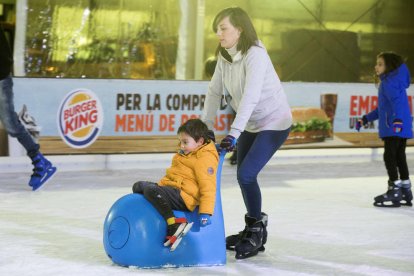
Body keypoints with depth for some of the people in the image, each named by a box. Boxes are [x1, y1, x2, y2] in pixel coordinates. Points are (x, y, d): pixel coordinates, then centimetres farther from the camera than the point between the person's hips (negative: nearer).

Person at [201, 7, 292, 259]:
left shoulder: (255, 55, -25)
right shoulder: (225, 57, -1)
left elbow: (250, 97, -34)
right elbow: (215, 92, 4)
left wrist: (234, 133, -39)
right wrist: (206, 127, 2)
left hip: (274, 123, -8)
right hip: (251, 125, 8)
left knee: (246, 174, -17)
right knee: (244, 177, 11)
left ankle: (257, 229, 1)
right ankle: (254, 231, 27)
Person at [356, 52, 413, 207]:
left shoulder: (389, 82, -12)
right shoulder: (387, 82, 21)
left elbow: (397, 101, -28)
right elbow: (382, 108, 27)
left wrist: (398, 119, -41)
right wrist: (366, 119, 28)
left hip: (393, 128, -10)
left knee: (389, 156, -7)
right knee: (399, 157, 14)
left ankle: (395, 190, -7)